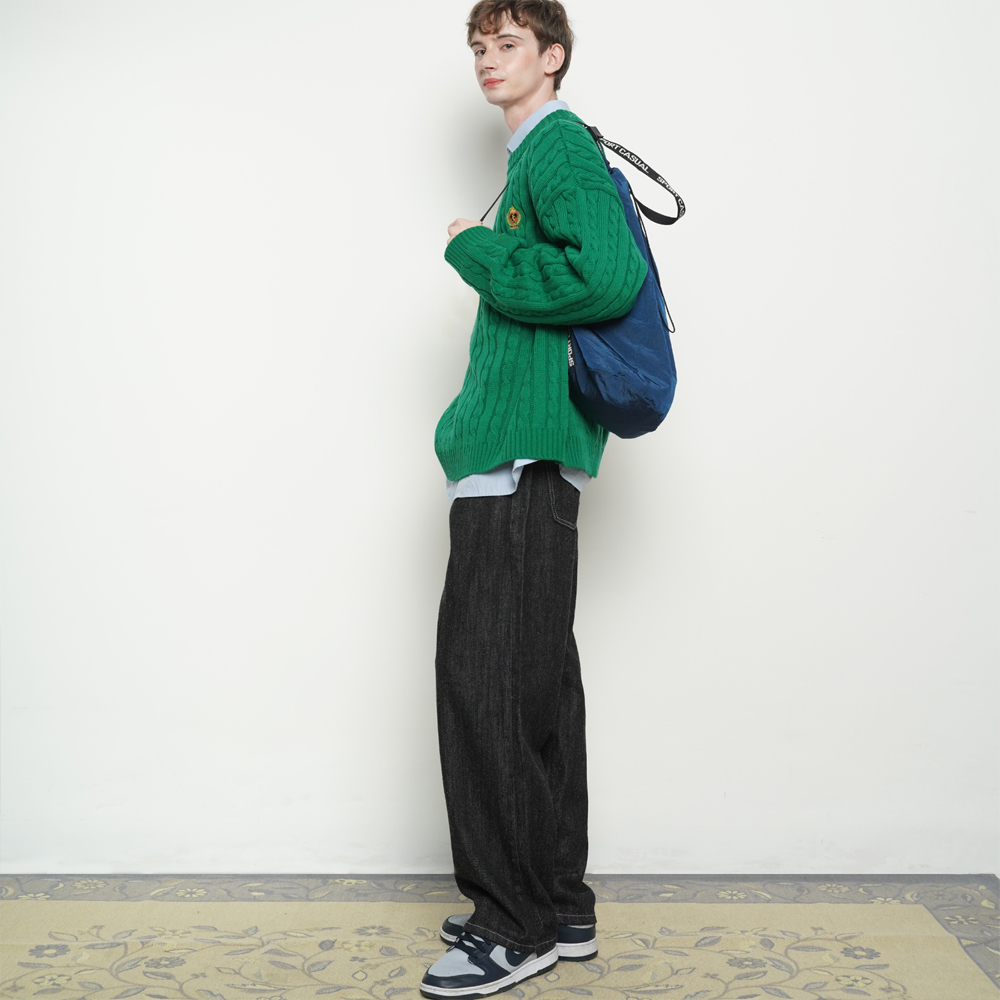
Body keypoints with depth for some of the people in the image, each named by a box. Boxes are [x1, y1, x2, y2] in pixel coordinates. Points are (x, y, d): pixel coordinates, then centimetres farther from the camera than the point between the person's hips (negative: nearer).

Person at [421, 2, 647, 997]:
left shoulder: (561, 147, -6)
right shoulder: (536, 155, 24)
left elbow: (612, 276, -23)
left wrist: (476, 251, -11)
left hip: (523, 460, -10)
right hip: (519, 458, 10)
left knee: (483, 676, -8)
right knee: (534, 681, 12)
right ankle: (558, 907, 21)